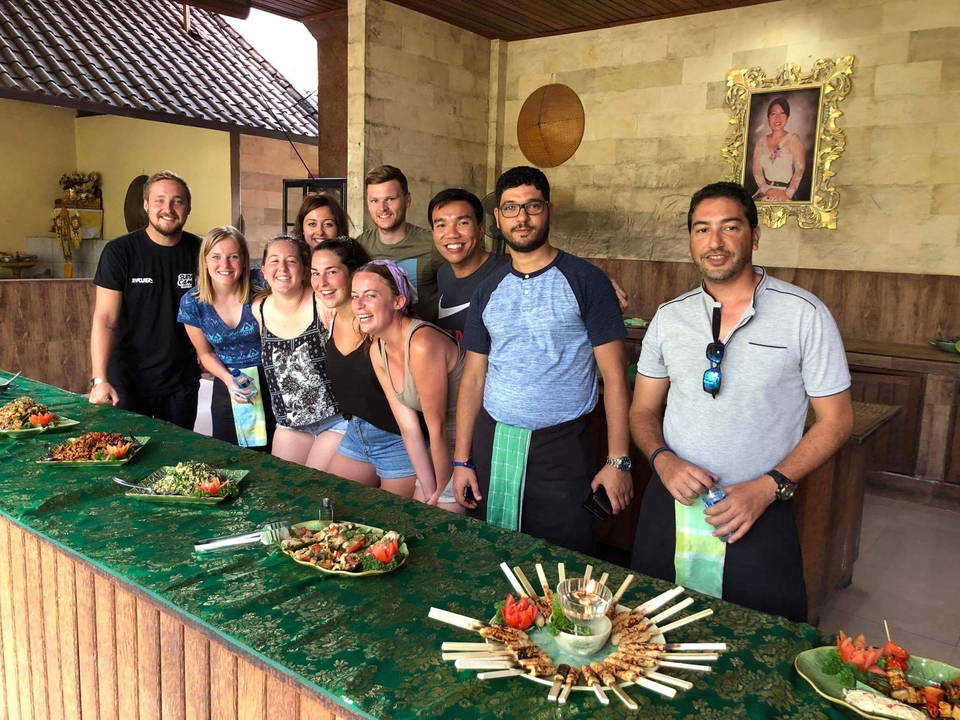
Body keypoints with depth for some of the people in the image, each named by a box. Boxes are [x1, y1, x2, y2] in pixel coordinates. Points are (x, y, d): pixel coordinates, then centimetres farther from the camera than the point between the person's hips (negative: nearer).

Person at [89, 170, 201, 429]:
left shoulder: (199, 251, -2)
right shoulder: (120, 251, -9)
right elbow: (105, 319, -12)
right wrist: (99, 379, -20)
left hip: (182, 381, 2)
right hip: (129, 382, -2)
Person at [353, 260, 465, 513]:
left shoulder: (422, 344, -28)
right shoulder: (378, 350, -1)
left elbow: (437, 426, -20)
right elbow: (409, 428, -2)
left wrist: (441, 492, -8)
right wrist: (429, 492, -4)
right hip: (443, 447, 7)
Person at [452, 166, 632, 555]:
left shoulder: (585, 281, -4)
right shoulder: (489, 290, 9)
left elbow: (614, 377, -5)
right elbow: (473, 379, 10)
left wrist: (619, 461, -11)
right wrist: (462, 460, 5)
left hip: (561, 447, -3)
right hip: (492, 442, 4)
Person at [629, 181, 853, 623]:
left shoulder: (805, 315, -7)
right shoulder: (669, 318, 4)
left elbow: (836, 420, -3)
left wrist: (767, 487, -14)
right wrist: (663, 460, -11)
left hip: (757, 513, -3)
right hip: (671, 502, 3)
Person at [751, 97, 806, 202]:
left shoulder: (793, 139, 2)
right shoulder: (761, 141, 12)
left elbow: (800, 169, -6)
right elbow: (757, 170, 5)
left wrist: (788, 193, -16)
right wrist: (765, 189, -11)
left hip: (785, 191, -3)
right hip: (765, 192, 3)